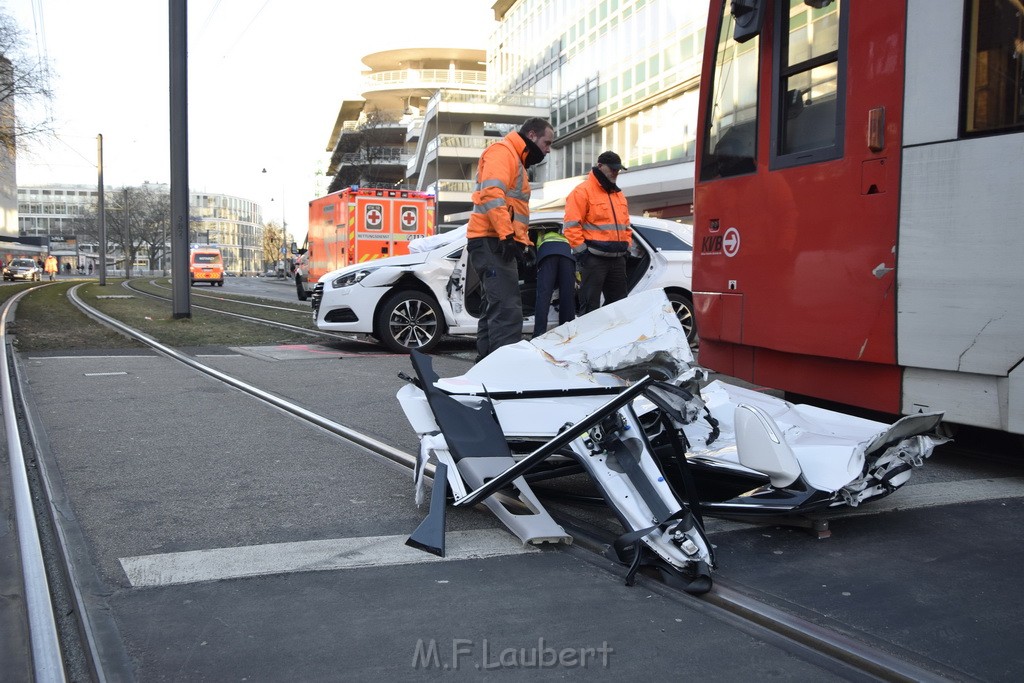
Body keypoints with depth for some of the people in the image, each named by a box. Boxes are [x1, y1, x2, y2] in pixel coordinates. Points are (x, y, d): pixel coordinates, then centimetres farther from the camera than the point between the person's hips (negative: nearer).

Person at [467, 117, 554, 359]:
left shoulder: (517, 161, 28)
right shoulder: (502, 151, -5)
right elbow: (492, 194, -21)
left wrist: (524, 242, 21)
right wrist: (507, 236, -27)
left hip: (500, 243, 11)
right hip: (492, 241, -11)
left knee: (496, 309, 12)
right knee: (508, 311, -19)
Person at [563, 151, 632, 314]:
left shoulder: (619, 195, 20)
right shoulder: (582, 191, -6)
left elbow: (626, 225, 26)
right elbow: (571, 226, -13)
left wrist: (627, 247, 14)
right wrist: (582, 252, -16)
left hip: (618, 259, 8)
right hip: (594, 258, -8)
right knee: (590, 306, -6)